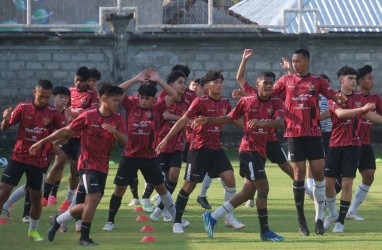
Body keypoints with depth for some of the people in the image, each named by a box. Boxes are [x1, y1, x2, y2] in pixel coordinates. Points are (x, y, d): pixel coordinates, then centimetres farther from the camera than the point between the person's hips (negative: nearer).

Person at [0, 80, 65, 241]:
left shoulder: (53, 113, -3)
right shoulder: (23, 108, -4)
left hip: (39, 160, 1)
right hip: (18, 156, -1)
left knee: (36, 197, 8)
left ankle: (33, 230, 27)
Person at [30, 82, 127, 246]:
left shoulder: (117, 119, 1)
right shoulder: (88, 115, -9)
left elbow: (124, 141, -9)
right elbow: (66, 131, -1)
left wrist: (115, 131, -31)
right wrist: (42, 142, 2)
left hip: (103, 167, 5)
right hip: (87, 164, -5)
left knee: (89, 206, 8)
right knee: (94, 197, -21)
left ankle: (58, 220, 30)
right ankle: (84, 237, -10)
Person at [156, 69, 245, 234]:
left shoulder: (225, 103, 5)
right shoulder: (201, 101, -12)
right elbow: (183, 120, -12)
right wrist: (166, 139, -14)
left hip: (217, 148, 5)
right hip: (200, 148, -5)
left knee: (229, 178, -8)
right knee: (190, 184, -1)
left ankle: (230, 217, 5)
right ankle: (177, 222, 10)